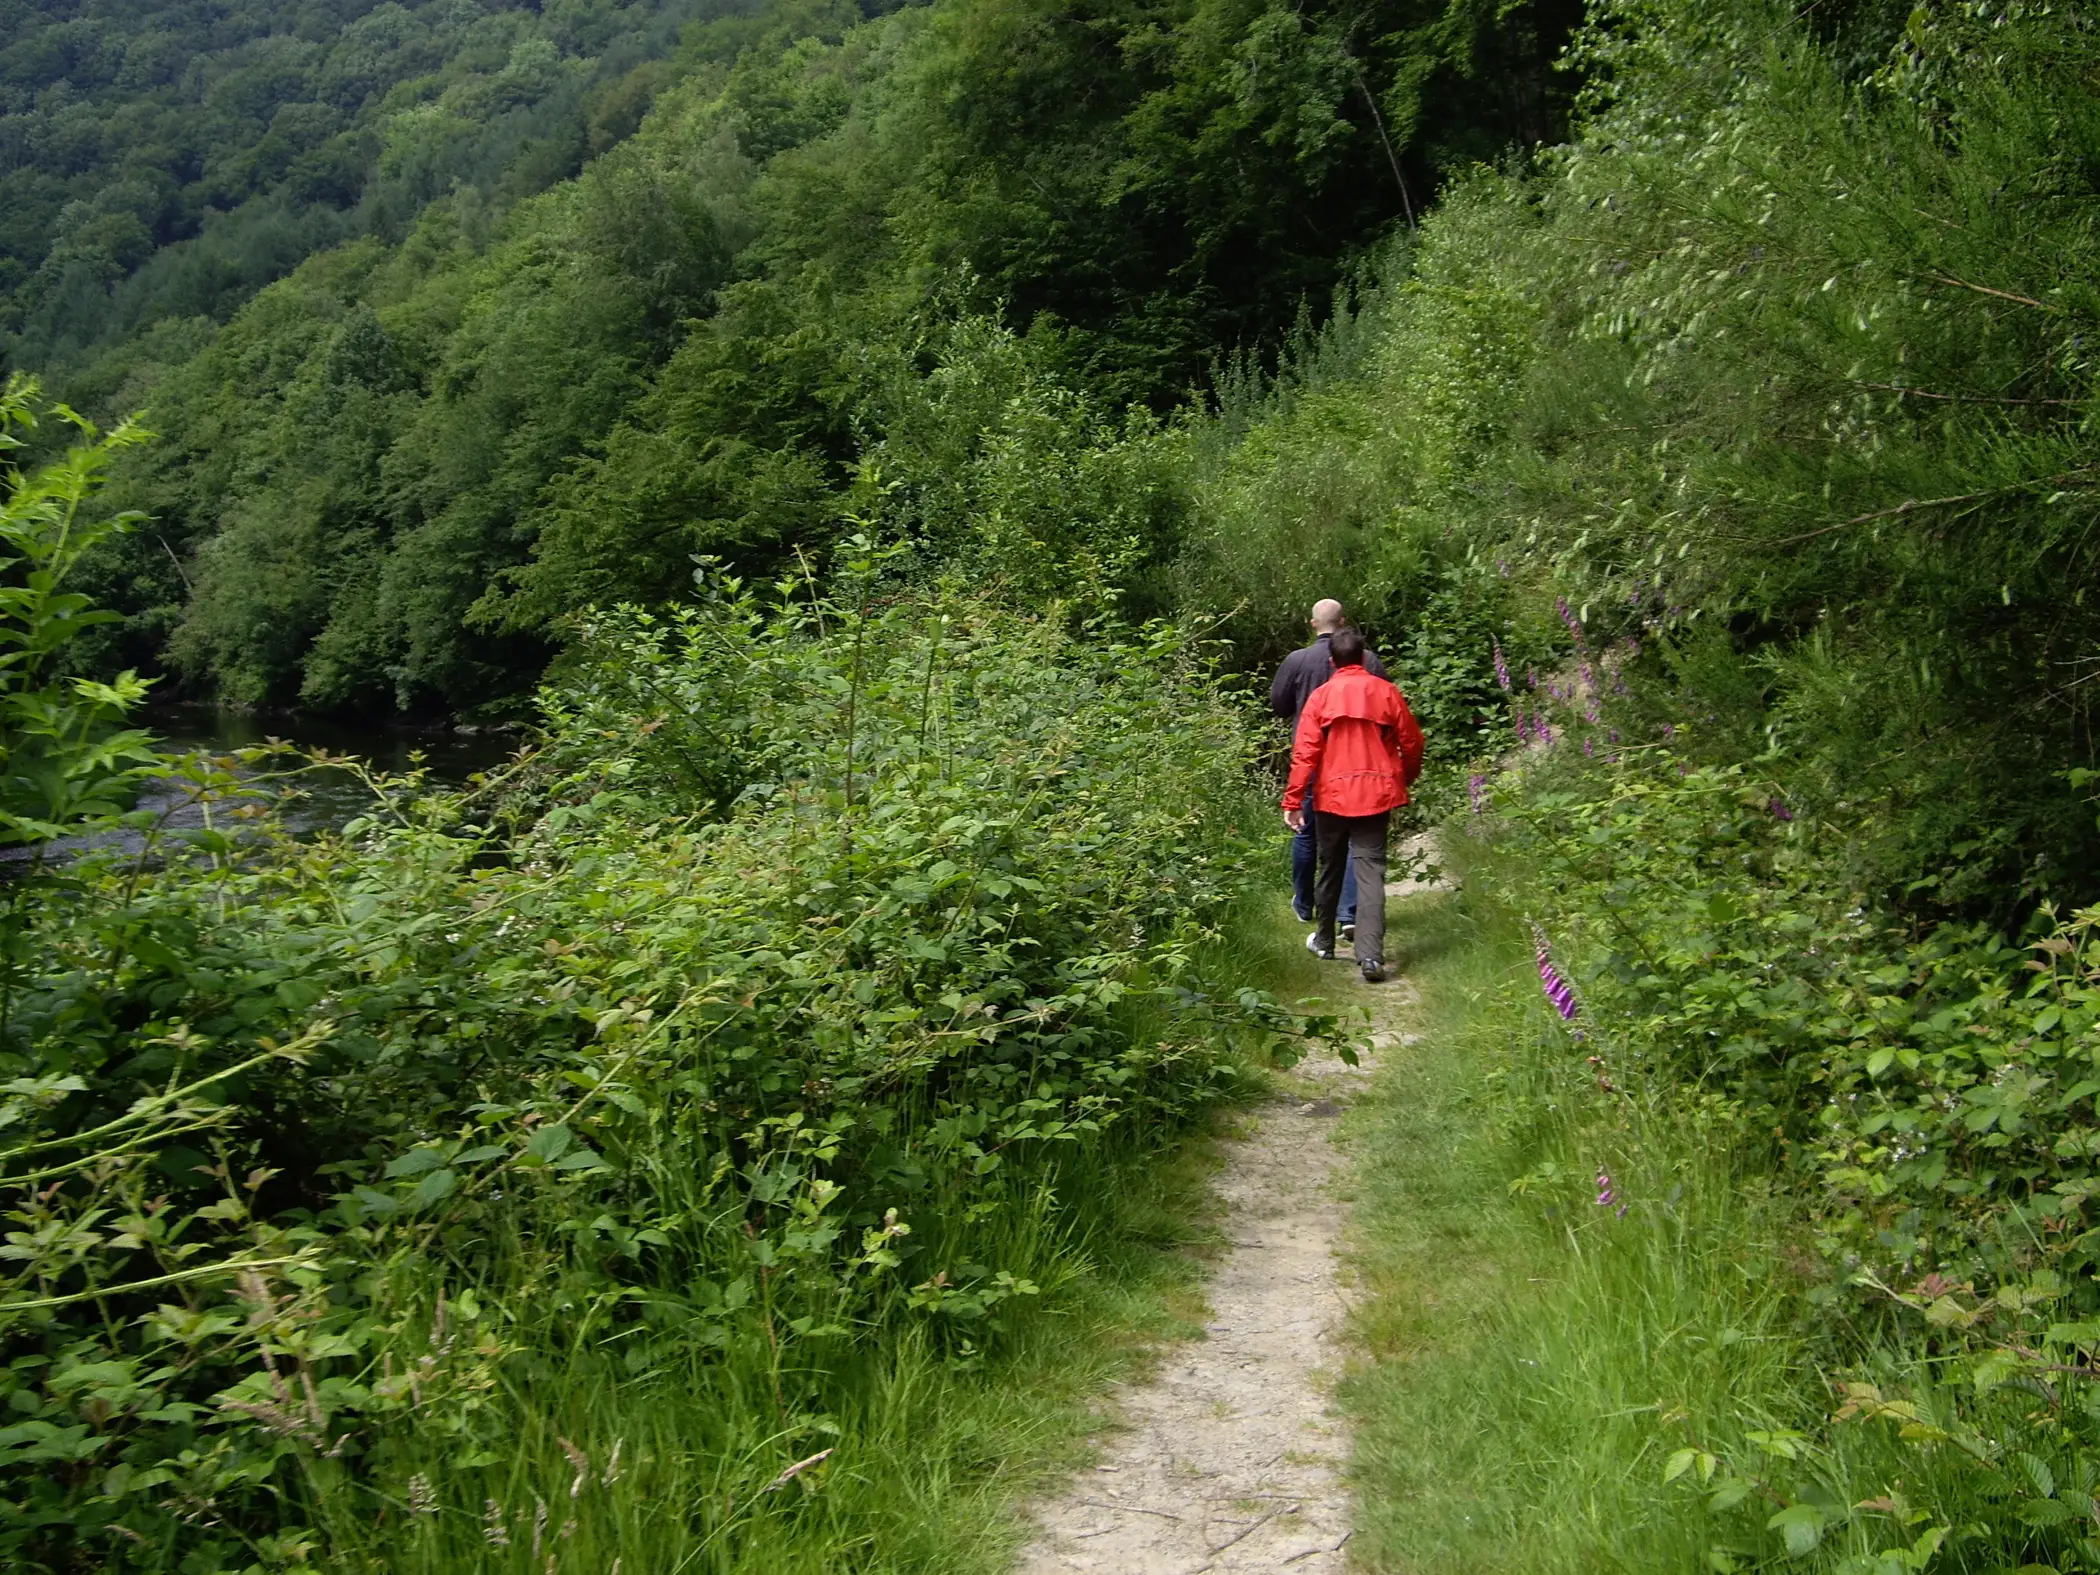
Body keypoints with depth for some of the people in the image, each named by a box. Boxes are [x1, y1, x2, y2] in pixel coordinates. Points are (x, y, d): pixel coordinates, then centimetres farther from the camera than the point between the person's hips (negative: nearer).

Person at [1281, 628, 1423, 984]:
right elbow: (1411, 744, 6)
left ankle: (1324, 941, 31)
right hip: (1375, 794, 0)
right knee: (1371, 870, -3)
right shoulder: (1387, 693, 0)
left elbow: (1304, 753, -7)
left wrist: (1293, 801, -5)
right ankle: (1371, 954, -16)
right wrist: (1406, 779, 24)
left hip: (1333, 795, 0)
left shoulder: (1321, 696, -3)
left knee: (1330, 867, 17)